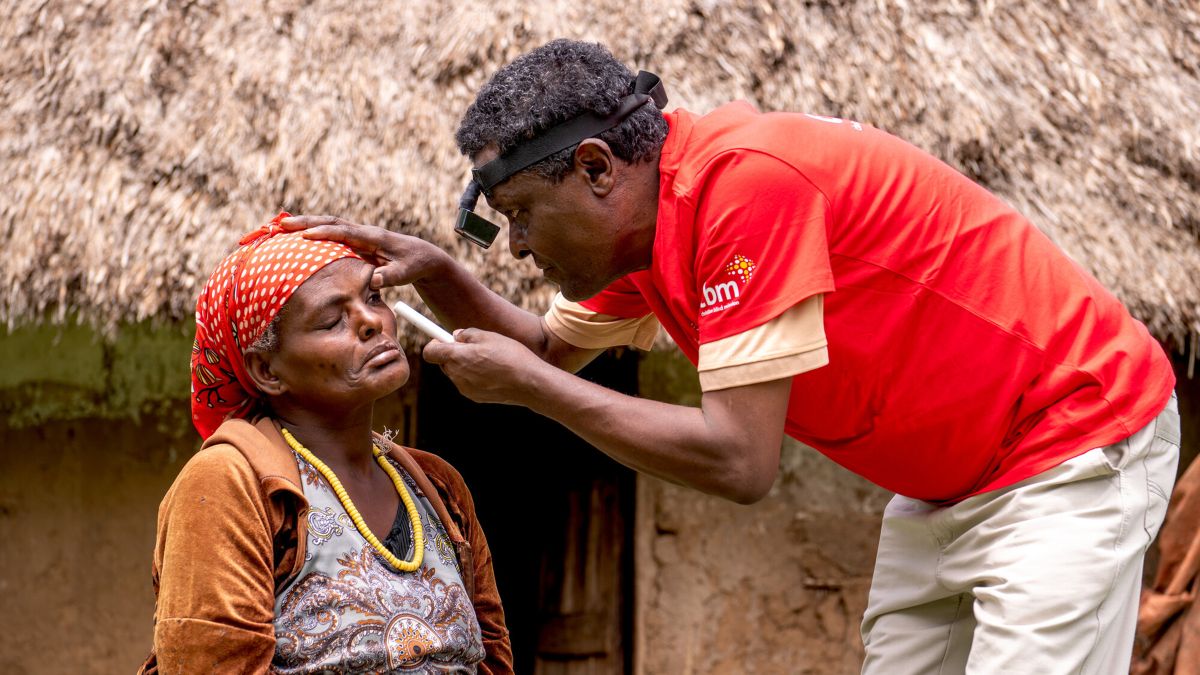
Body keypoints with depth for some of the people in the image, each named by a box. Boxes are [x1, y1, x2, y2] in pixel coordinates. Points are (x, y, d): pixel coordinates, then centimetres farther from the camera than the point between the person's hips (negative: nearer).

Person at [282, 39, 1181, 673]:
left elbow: (739, 460, -29)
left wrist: (527, 386, -19)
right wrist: (438, 275, 0)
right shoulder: (646, 225, 3)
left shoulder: (744, 183, -27)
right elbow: (552, 346, 20)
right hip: (946, 486, 10)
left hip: (1075, 448, -9)